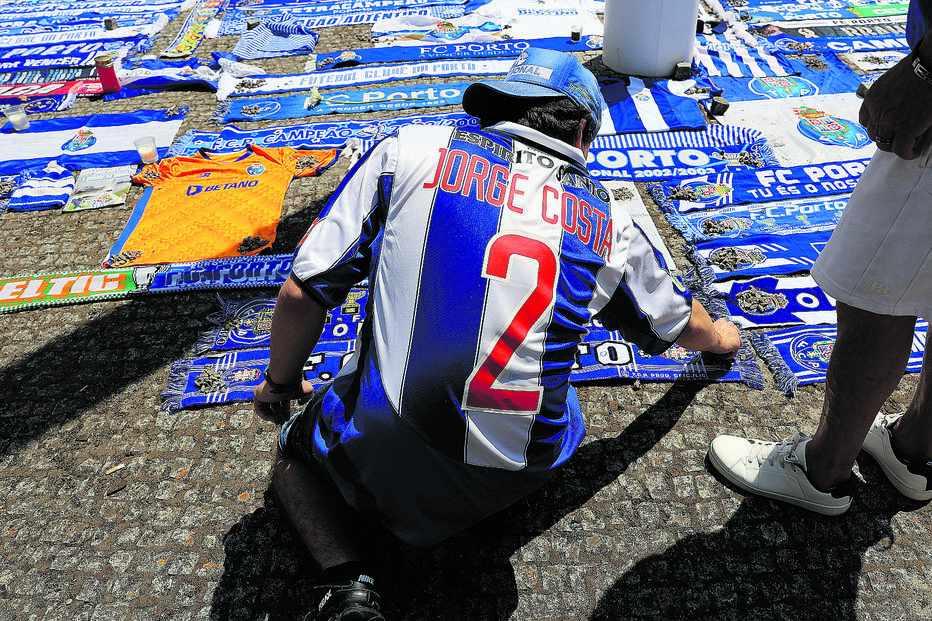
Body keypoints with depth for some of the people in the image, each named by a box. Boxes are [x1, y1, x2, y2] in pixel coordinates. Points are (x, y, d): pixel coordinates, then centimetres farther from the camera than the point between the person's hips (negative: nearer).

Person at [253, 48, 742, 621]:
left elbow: (305, 291, 0)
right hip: (513, 478, 3)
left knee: (293, 450, 30)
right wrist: (721, 337, 51)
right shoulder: (607, 223, 8)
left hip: (384, 456, -1)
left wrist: (281, 381, 20)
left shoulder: (408, 150, 2)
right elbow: (680, 324, 26)